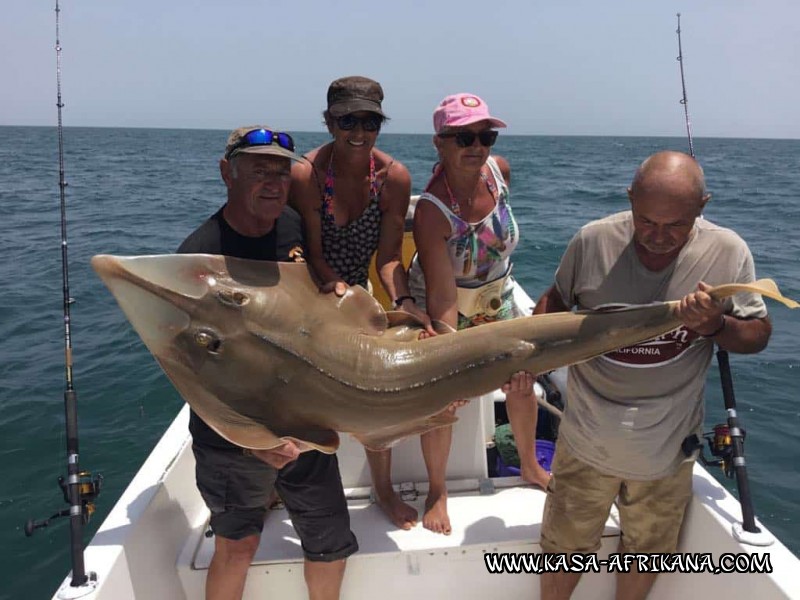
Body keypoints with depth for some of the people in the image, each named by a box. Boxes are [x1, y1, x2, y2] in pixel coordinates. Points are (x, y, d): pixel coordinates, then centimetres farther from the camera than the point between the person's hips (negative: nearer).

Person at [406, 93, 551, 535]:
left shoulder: (499, 170, -17)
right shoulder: (431, 211, -34)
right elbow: (442, 298, -35)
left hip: (495, 296, 6)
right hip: (444, 307, -5)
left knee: (522, 380, 12)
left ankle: (530, 466, 38)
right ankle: (437, 490, 21)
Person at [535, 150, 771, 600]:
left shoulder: (728, 252, -13)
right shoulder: (593, 241, -14)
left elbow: (758, 334, -2)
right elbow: (557, 300, 3)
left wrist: (715, 326, -24)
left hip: (666, 448, 1)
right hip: (587, 440, 0)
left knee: (647, 553, 24)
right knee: (565, 548, 18)